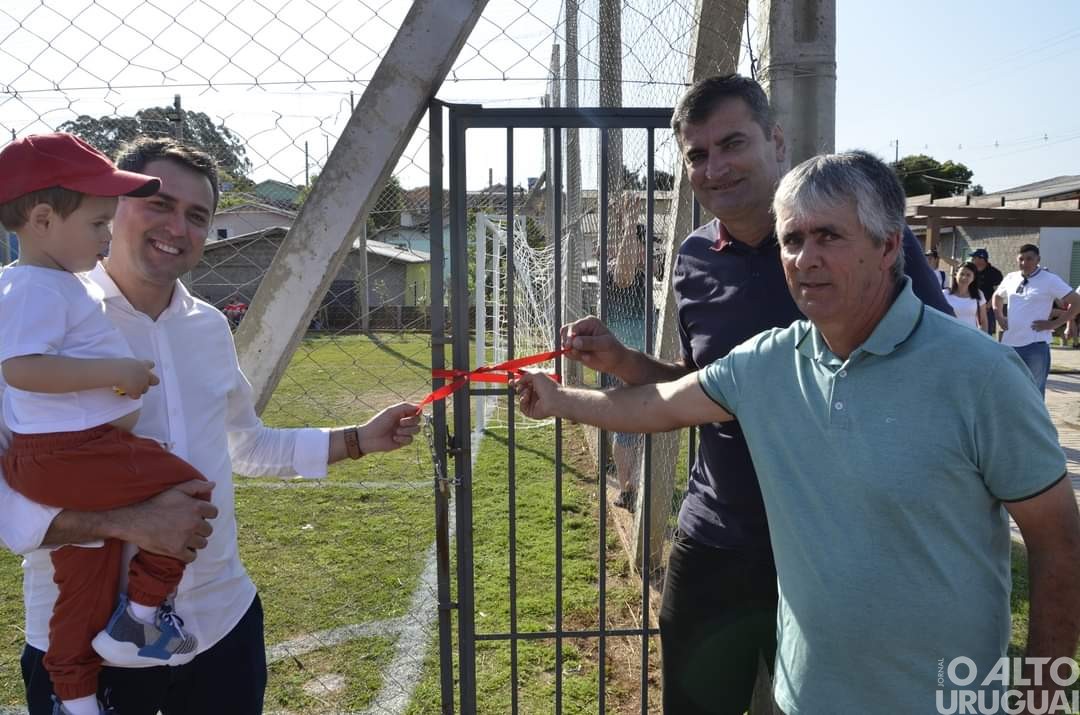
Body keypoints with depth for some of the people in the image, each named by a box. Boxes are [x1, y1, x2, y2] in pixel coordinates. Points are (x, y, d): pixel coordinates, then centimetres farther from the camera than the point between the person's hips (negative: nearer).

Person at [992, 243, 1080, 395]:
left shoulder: (1050, 280, -7)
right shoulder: (1010, 278, 9)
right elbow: (997, 296, 28)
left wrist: (1055, 323, -11)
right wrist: (999, 317, 14)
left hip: (1035, 345, -5)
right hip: (1010, 343, 5)